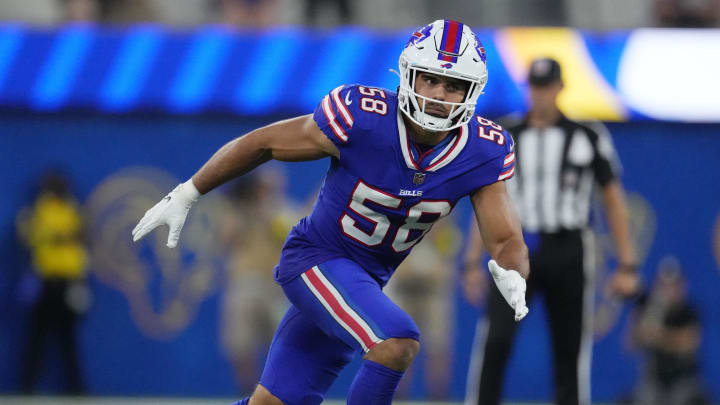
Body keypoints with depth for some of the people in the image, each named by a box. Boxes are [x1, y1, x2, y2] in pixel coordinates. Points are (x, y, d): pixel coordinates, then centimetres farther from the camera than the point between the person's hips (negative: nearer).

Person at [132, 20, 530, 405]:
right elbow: (262, 143, -11)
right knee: (397, 343, -29)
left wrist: (511, 276, -37)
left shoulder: (482, 153, -13)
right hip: (315, 259, -5)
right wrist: (185, 196, -4)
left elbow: (507, 242, -12)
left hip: (366, 280, 5)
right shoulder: (362, 118, -24)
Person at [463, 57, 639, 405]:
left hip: (567, 254, 0)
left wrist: (626, 265, 1)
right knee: (494, 339, -17)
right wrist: (473, 262, 9)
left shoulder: (588, 137, 4)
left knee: (571, 352, 2)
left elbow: (613, 200, 7)